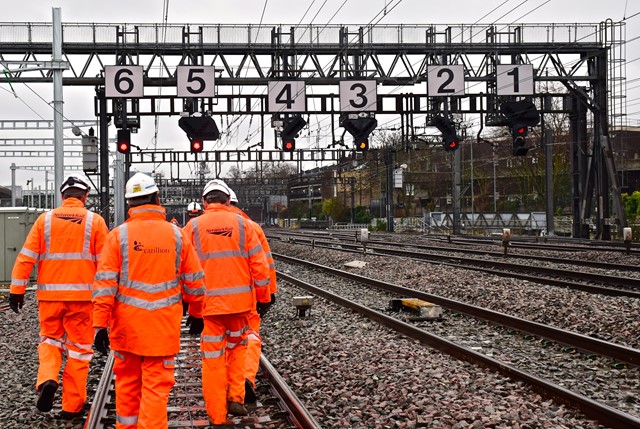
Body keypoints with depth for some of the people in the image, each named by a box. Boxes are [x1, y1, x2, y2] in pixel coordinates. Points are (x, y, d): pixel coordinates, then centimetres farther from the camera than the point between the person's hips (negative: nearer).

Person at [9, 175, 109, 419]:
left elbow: (26, 257, 0)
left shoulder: (45, 220, 3)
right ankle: (72, 406, 12)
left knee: (50, 339, 20)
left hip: (50, 295, 1)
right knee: (79, 347, 9)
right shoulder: (95, 221, -1)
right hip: (82, 295, -1)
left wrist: (17, 290, 4)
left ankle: (47, 379, -7)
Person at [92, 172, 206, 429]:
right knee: (156, 386, 2)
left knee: (127, 382, 17)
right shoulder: (176, 235, 0)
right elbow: (194, 281, 7)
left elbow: (105, 283, -8)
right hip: (163, 327, -1)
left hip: (126, 326, 1)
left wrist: (100, 325, -5)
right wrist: (196, 314, 22)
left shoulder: (119, 235, -4)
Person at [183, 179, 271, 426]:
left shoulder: (193, 227, 0)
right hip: (239, 300, 1)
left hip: (209, 303, -1)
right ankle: (236, 397, 13)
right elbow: (258, 263, 0)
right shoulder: (242, 224, 1)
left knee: (213, 357, 7)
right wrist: (263, 295, 10)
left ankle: (217, 415, 12)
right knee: (237, 346, 23)